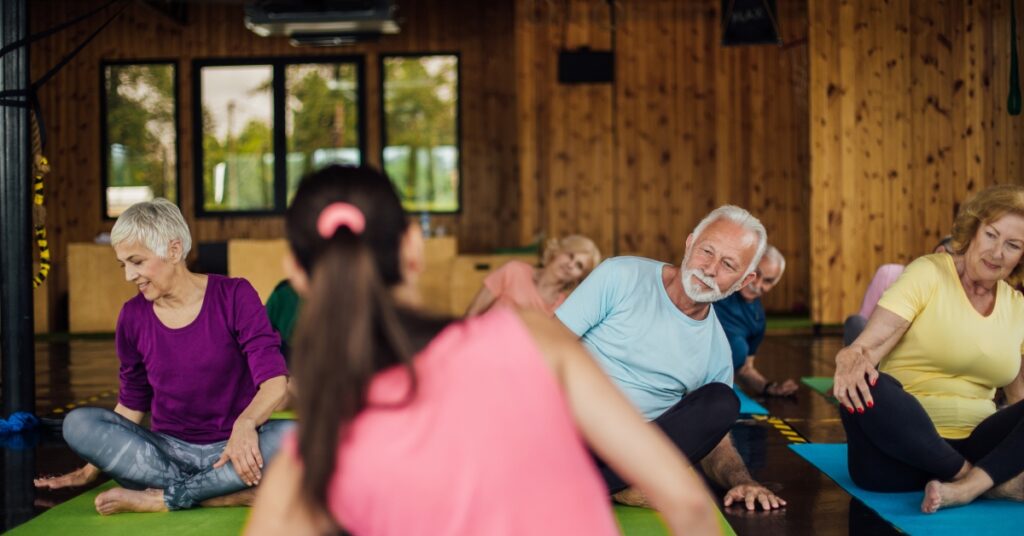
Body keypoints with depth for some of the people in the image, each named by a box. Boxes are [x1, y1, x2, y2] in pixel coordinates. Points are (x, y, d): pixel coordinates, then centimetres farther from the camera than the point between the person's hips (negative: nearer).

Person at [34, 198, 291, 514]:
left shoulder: (234, 296, -6)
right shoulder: (134, 316, 4)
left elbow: (275, 381, -14)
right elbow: (131, 404, 15)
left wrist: (245, 423, -34)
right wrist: (92, 470, 11)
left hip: (229, 450, -3)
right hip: (166, 451, 3)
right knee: (78, 422, -22)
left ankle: (161, 497, -27)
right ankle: (225, 495, -29)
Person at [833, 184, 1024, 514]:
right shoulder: (927, 274, -2)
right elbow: (870, 344, -14)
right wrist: (852, 360, -38)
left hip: (974, 446, 4)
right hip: (904, 445, -3)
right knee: (869, 390, -37)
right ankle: (992, 482, -24)